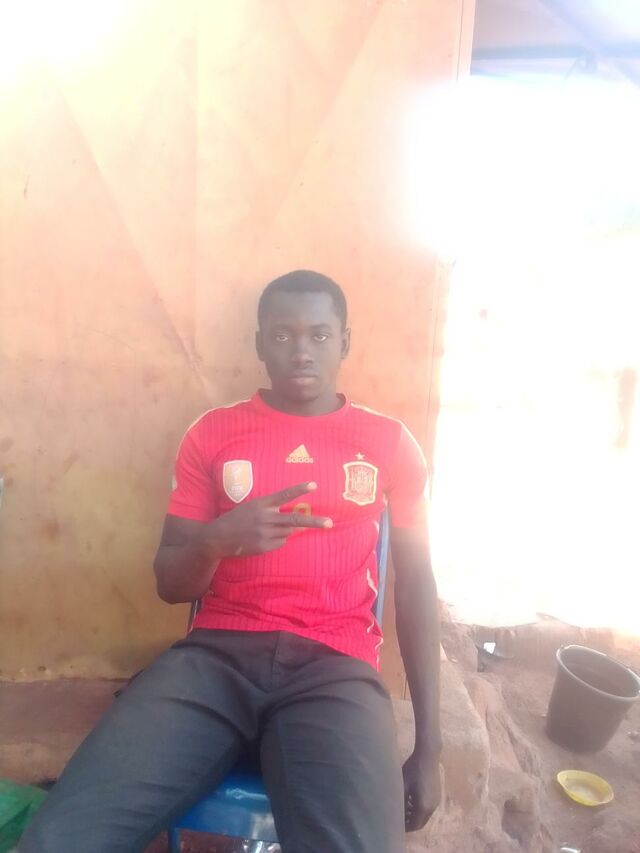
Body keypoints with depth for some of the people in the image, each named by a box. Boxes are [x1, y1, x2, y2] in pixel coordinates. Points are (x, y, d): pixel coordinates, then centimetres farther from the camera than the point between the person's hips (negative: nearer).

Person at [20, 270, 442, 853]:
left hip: (336, 664, 0)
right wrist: (215, 539, -16)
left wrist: (429, 744, 5)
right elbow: (170, 584, 9)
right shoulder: (212, 433, 8)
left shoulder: (390, 443, 8)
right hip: (217, 654, 1)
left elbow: (415, 586, 9)